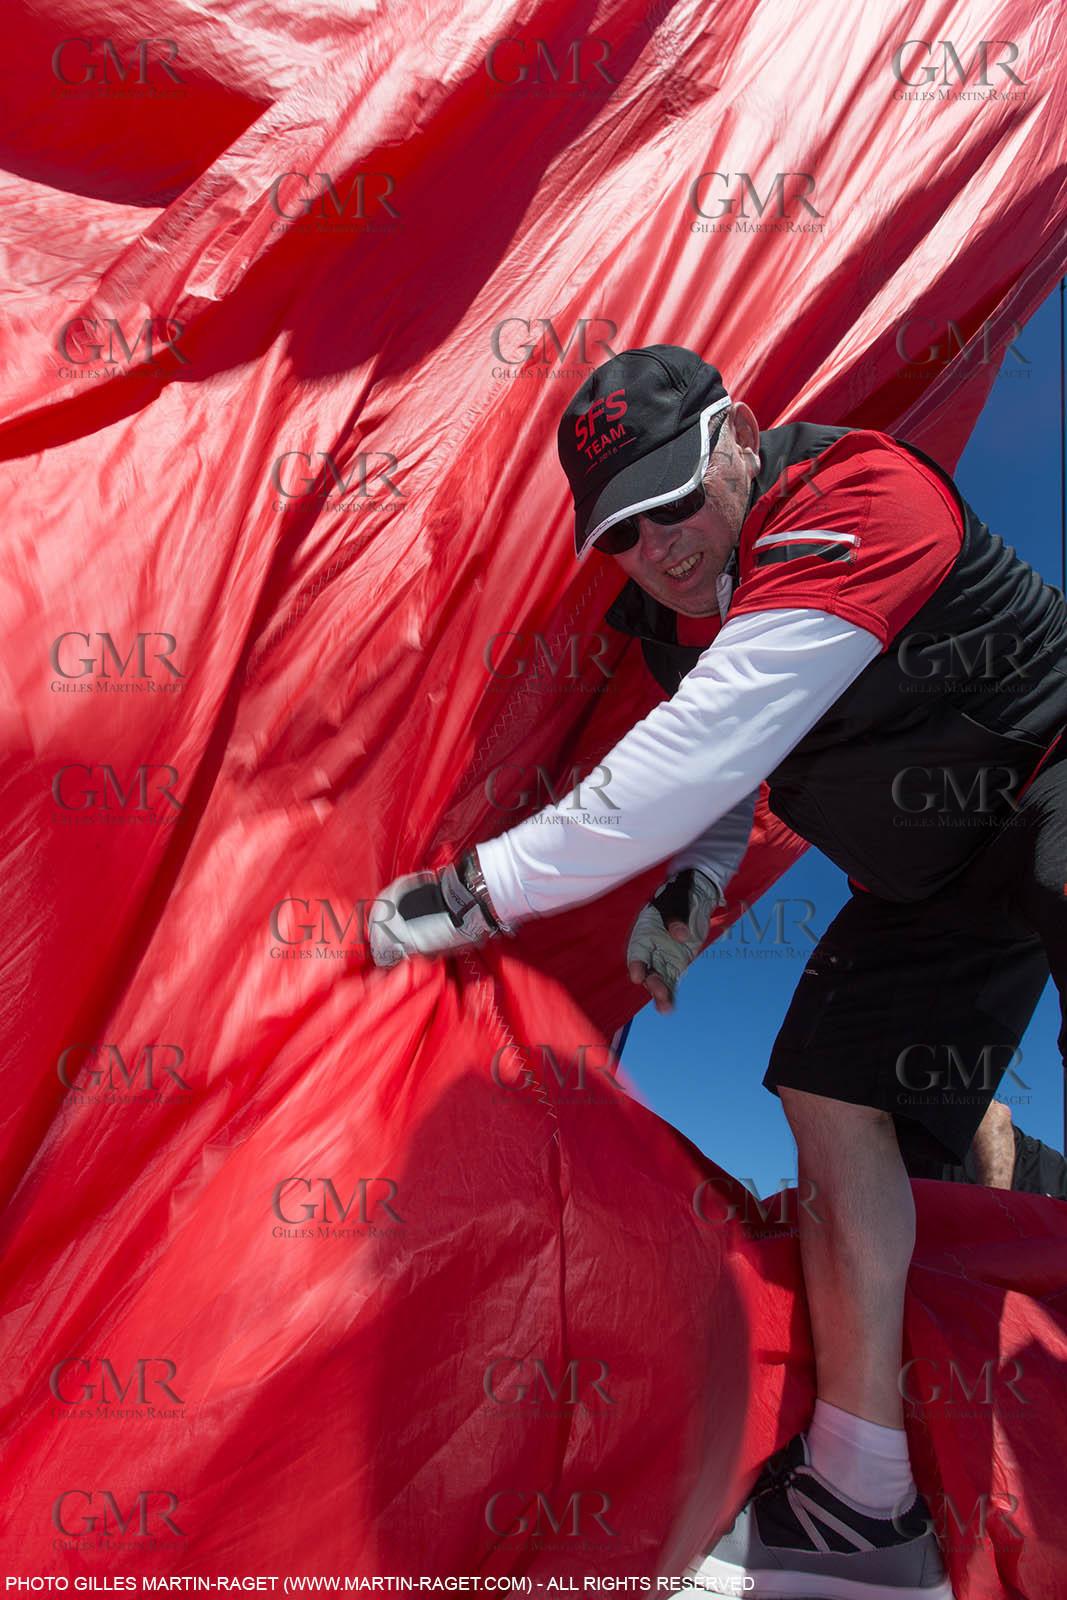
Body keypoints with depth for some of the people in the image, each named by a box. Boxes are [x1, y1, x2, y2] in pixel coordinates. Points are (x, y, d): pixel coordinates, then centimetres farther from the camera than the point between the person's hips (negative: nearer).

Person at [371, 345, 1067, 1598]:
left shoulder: (858, 499, -26)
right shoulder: (675, 613, -1)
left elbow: (706, 754, -33)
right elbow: (715, 770, 16)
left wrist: (475, 889, -29)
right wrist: (690, 888, -2)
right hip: (931, 876, 7)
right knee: (832, 1093, 0)